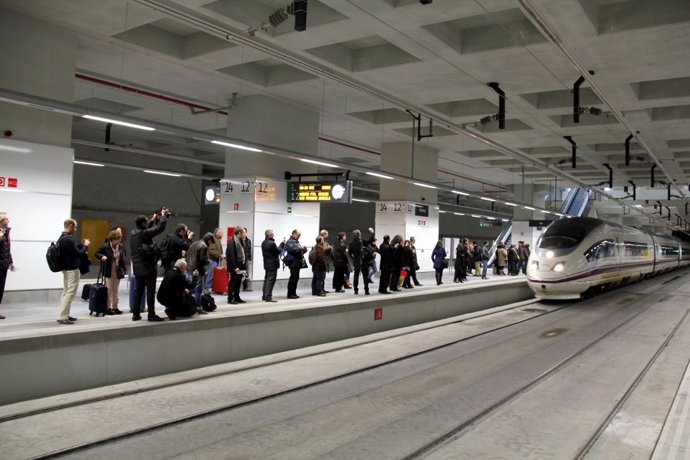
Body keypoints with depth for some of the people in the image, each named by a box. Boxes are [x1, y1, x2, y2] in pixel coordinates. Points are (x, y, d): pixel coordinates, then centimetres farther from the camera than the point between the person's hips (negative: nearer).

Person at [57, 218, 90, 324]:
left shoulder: (62, 238, 10)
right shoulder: (69, 239, -22)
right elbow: (78, 254, -21)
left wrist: (81, 245, 12)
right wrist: (85, 246, -7)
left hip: (66, 268, 11)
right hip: (72, 269, -11)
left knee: (66, 292, 15)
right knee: (70, 293, -7)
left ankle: (64, 315, 21)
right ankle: (63, 317, -8)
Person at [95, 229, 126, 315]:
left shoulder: (121, 246, 0)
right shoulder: (105, 246, -12)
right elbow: (97, 253, -2)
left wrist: (124, 269, 5)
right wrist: (102, 256, -23)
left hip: (117, 272, 4)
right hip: (108, 272, -4)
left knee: (116, 291, 11)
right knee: (108, 290, 2)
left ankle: (115, 307, 19)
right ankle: (108, 308, 10)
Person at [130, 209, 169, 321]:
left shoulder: (134, 233, 7)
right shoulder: (144, 233, -16)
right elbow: (160, 228, -16)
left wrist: (154, 219, 26)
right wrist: (163, 215, -1)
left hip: (137, 268, 8)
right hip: (148, 267, -8)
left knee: (139, 290, 14)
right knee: (150, 291, -2)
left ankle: (135, 314, 16)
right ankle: (151, 315, 0)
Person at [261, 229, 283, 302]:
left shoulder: (264, 243, 8)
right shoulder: (272, 243, -21)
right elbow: (278, 251, -12)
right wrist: (282, 243, 0)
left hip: (266, 264, 9)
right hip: (272, 264, -9)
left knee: (266, 280, 15)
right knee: (270, 280, -5)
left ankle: (264, 296, 20)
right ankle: (268, 297, -5)